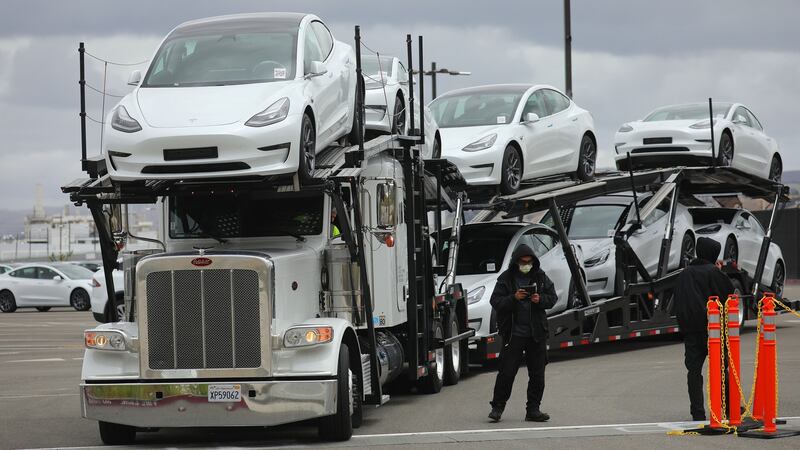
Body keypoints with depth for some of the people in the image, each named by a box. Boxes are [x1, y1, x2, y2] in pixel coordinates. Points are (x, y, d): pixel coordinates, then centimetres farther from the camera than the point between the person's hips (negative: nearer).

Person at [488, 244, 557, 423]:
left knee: (537, 374, 6)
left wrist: (540, 300, -12)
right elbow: (495, 302, -6)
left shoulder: (540, 277, 6)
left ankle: (533, 410, 14)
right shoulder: (506, 278, -3)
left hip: (537, 333, 3)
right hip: (513, 333, -3)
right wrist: (514, 298, -22)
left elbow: (552, 297, 8)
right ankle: (497, 407, 8)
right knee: (507, 371, -4)